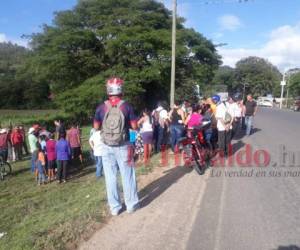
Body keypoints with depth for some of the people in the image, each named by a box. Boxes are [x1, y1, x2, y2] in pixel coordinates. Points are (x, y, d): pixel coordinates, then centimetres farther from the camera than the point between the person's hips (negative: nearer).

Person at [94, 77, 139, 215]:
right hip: (123, 146, -1)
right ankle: (131, 204, 23)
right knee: (127, 176, 12)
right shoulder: (126, 106, -8)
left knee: (110, 177, 11)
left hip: (107, 147, 2)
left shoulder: (101, 107, -4)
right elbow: (135, 126, -5)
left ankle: (114, 207, 21)